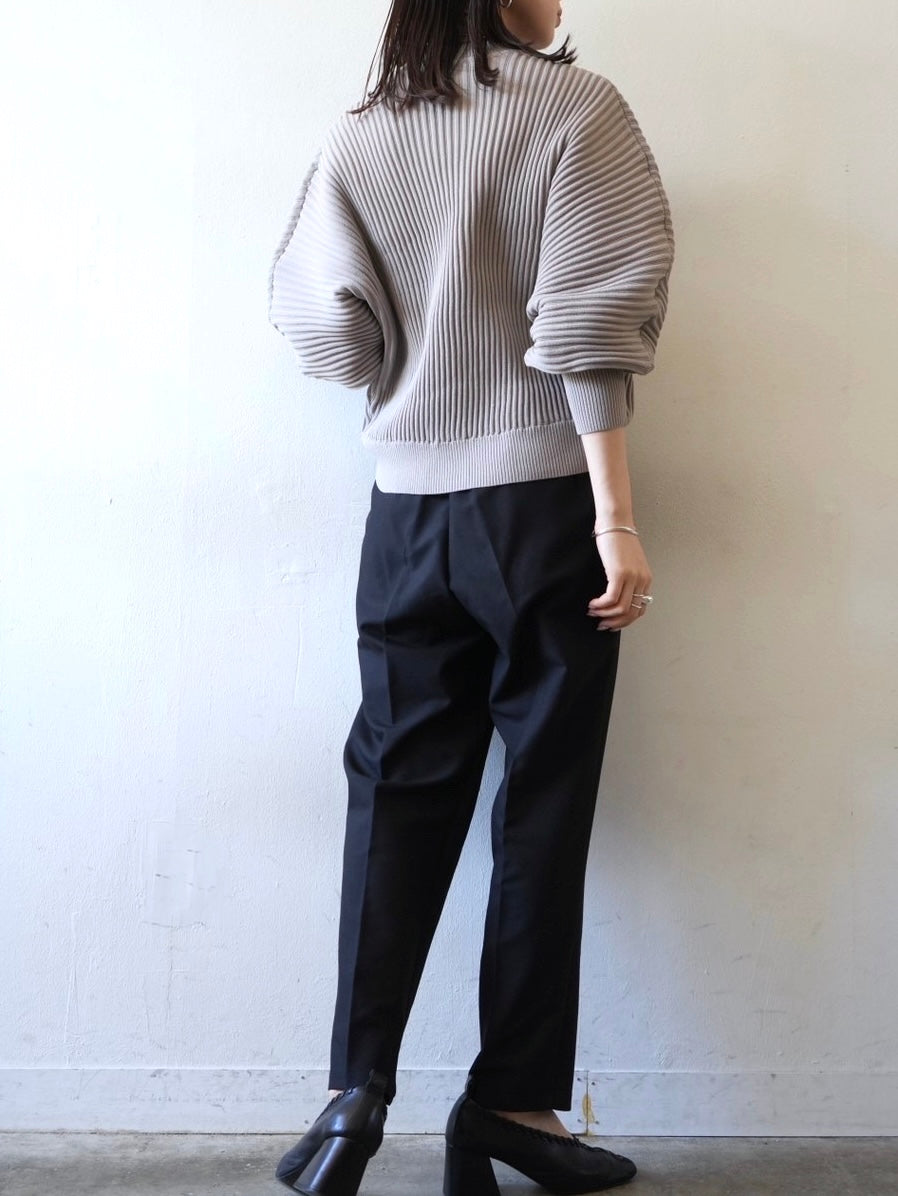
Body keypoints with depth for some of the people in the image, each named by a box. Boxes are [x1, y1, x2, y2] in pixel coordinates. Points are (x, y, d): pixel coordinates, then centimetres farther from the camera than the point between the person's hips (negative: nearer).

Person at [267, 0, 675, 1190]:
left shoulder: (355, 138, 6)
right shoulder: (574, 106, -4)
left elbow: (326, 331, 1)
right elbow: (589, 331, -12)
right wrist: (616, 519, -12)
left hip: (408, 506, 4)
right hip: (543, 499, -3)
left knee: (399, 789, 8)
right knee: (543, 801, 5)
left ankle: (358, 1088, 2)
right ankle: (512, 1099, 10)